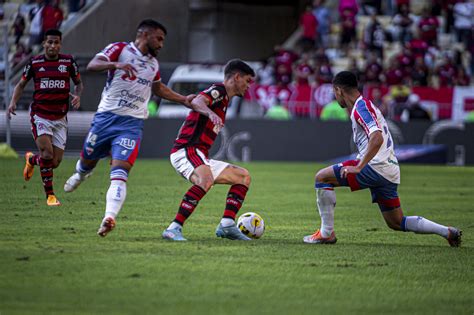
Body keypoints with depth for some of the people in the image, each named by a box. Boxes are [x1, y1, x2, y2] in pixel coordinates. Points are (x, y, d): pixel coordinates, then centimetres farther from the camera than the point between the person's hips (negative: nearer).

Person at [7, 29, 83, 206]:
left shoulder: (68, 61, 1)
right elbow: (21, 84, 10)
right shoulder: (34, 63, -1)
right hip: (40, 116, -2)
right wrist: (13, 103, -6)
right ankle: (50, 195, -5)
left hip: (60, 118, 2)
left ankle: (32, 159, 36)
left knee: (55, 162, 1)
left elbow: (78, 83, 13)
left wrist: (77, 96, -9)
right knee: (47, 154, -21)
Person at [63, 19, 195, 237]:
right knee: (87, 161, 16)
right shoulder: (120, 49, -3)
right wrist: (115, 65, -37)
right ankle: (81, 174, 53)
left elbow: (159, 89, 36)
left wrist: (184, 100, 30)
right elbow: (92, 65, -19)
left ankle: (109, 218, -30)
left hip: (132, 123, 2)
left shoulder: (153, 64, 16)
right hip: (107, 116, -2)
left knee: (119, 173, -17)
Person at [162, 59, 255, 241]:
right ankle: (174, 228, -37)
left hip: (200, 158, 10)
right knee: (206, 180, -37)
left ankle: (227, 225, -1)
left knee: (243, 176, 12)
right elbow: (197, 101, -28)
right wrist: (210, 113, -47)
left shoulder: (223, 100, 25)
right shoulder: (218, 90, -4)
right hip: (186, 150, -10)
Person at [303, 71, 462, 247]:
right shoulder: (364, 105, 22)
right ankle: (447, 232, 9)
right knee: (396, 223, 15)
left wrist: (359, 167, -24)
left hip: (376, 167, -10)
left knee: (322, 177, -7)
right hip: (390, 173, 10)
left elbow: (377, 138, -24)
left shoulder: (361, 106, -8)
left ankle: (327, 233, -7)